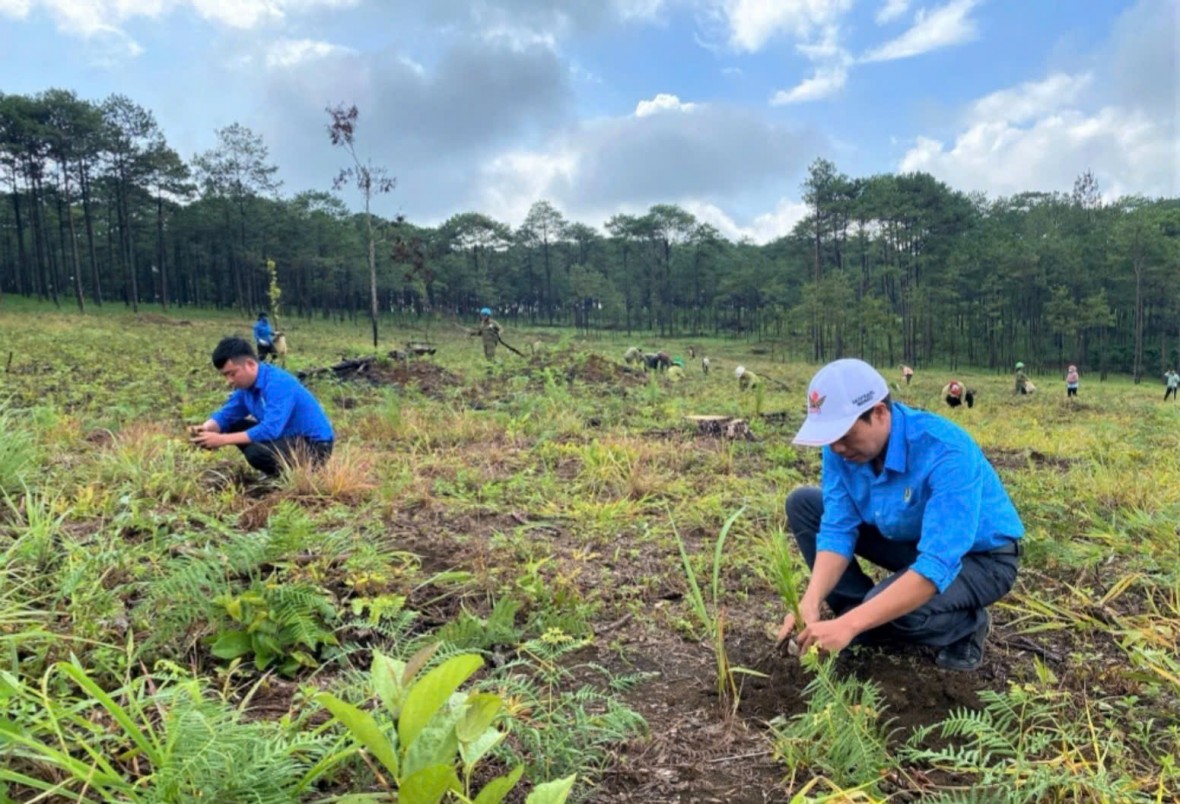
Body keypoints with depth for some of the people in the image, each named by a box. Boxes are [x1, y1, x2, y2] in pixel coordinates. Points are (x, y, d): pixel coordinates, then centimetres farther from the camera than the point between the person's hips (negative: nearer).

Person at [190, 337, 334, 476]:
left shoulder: (278, 383, -25)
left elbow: (270, 430, -34)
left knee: (256, 452, -32)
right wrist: (205, 429, -14)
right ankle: (278, 474, 12)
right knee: (234, 427, 6)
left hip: (315, 445, -9)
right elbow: (226, 414, 9)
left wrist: (222, 439, -30)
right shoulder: (246, 384, 3)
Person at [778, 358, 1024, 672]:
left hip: (979, 558, -6)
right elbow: (837, 530, -15)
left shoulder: (946, 452, -36)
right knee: (802, 503, -6)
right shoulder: (844, 447, -17)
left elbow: (937, 566, -42)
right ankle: (865, 617, 2)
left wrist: (848, 624, -45)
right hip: (909, 539, 6)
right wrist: (810, 602, -31)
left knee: (895, 608, -35)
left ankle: (967, 625, 0)